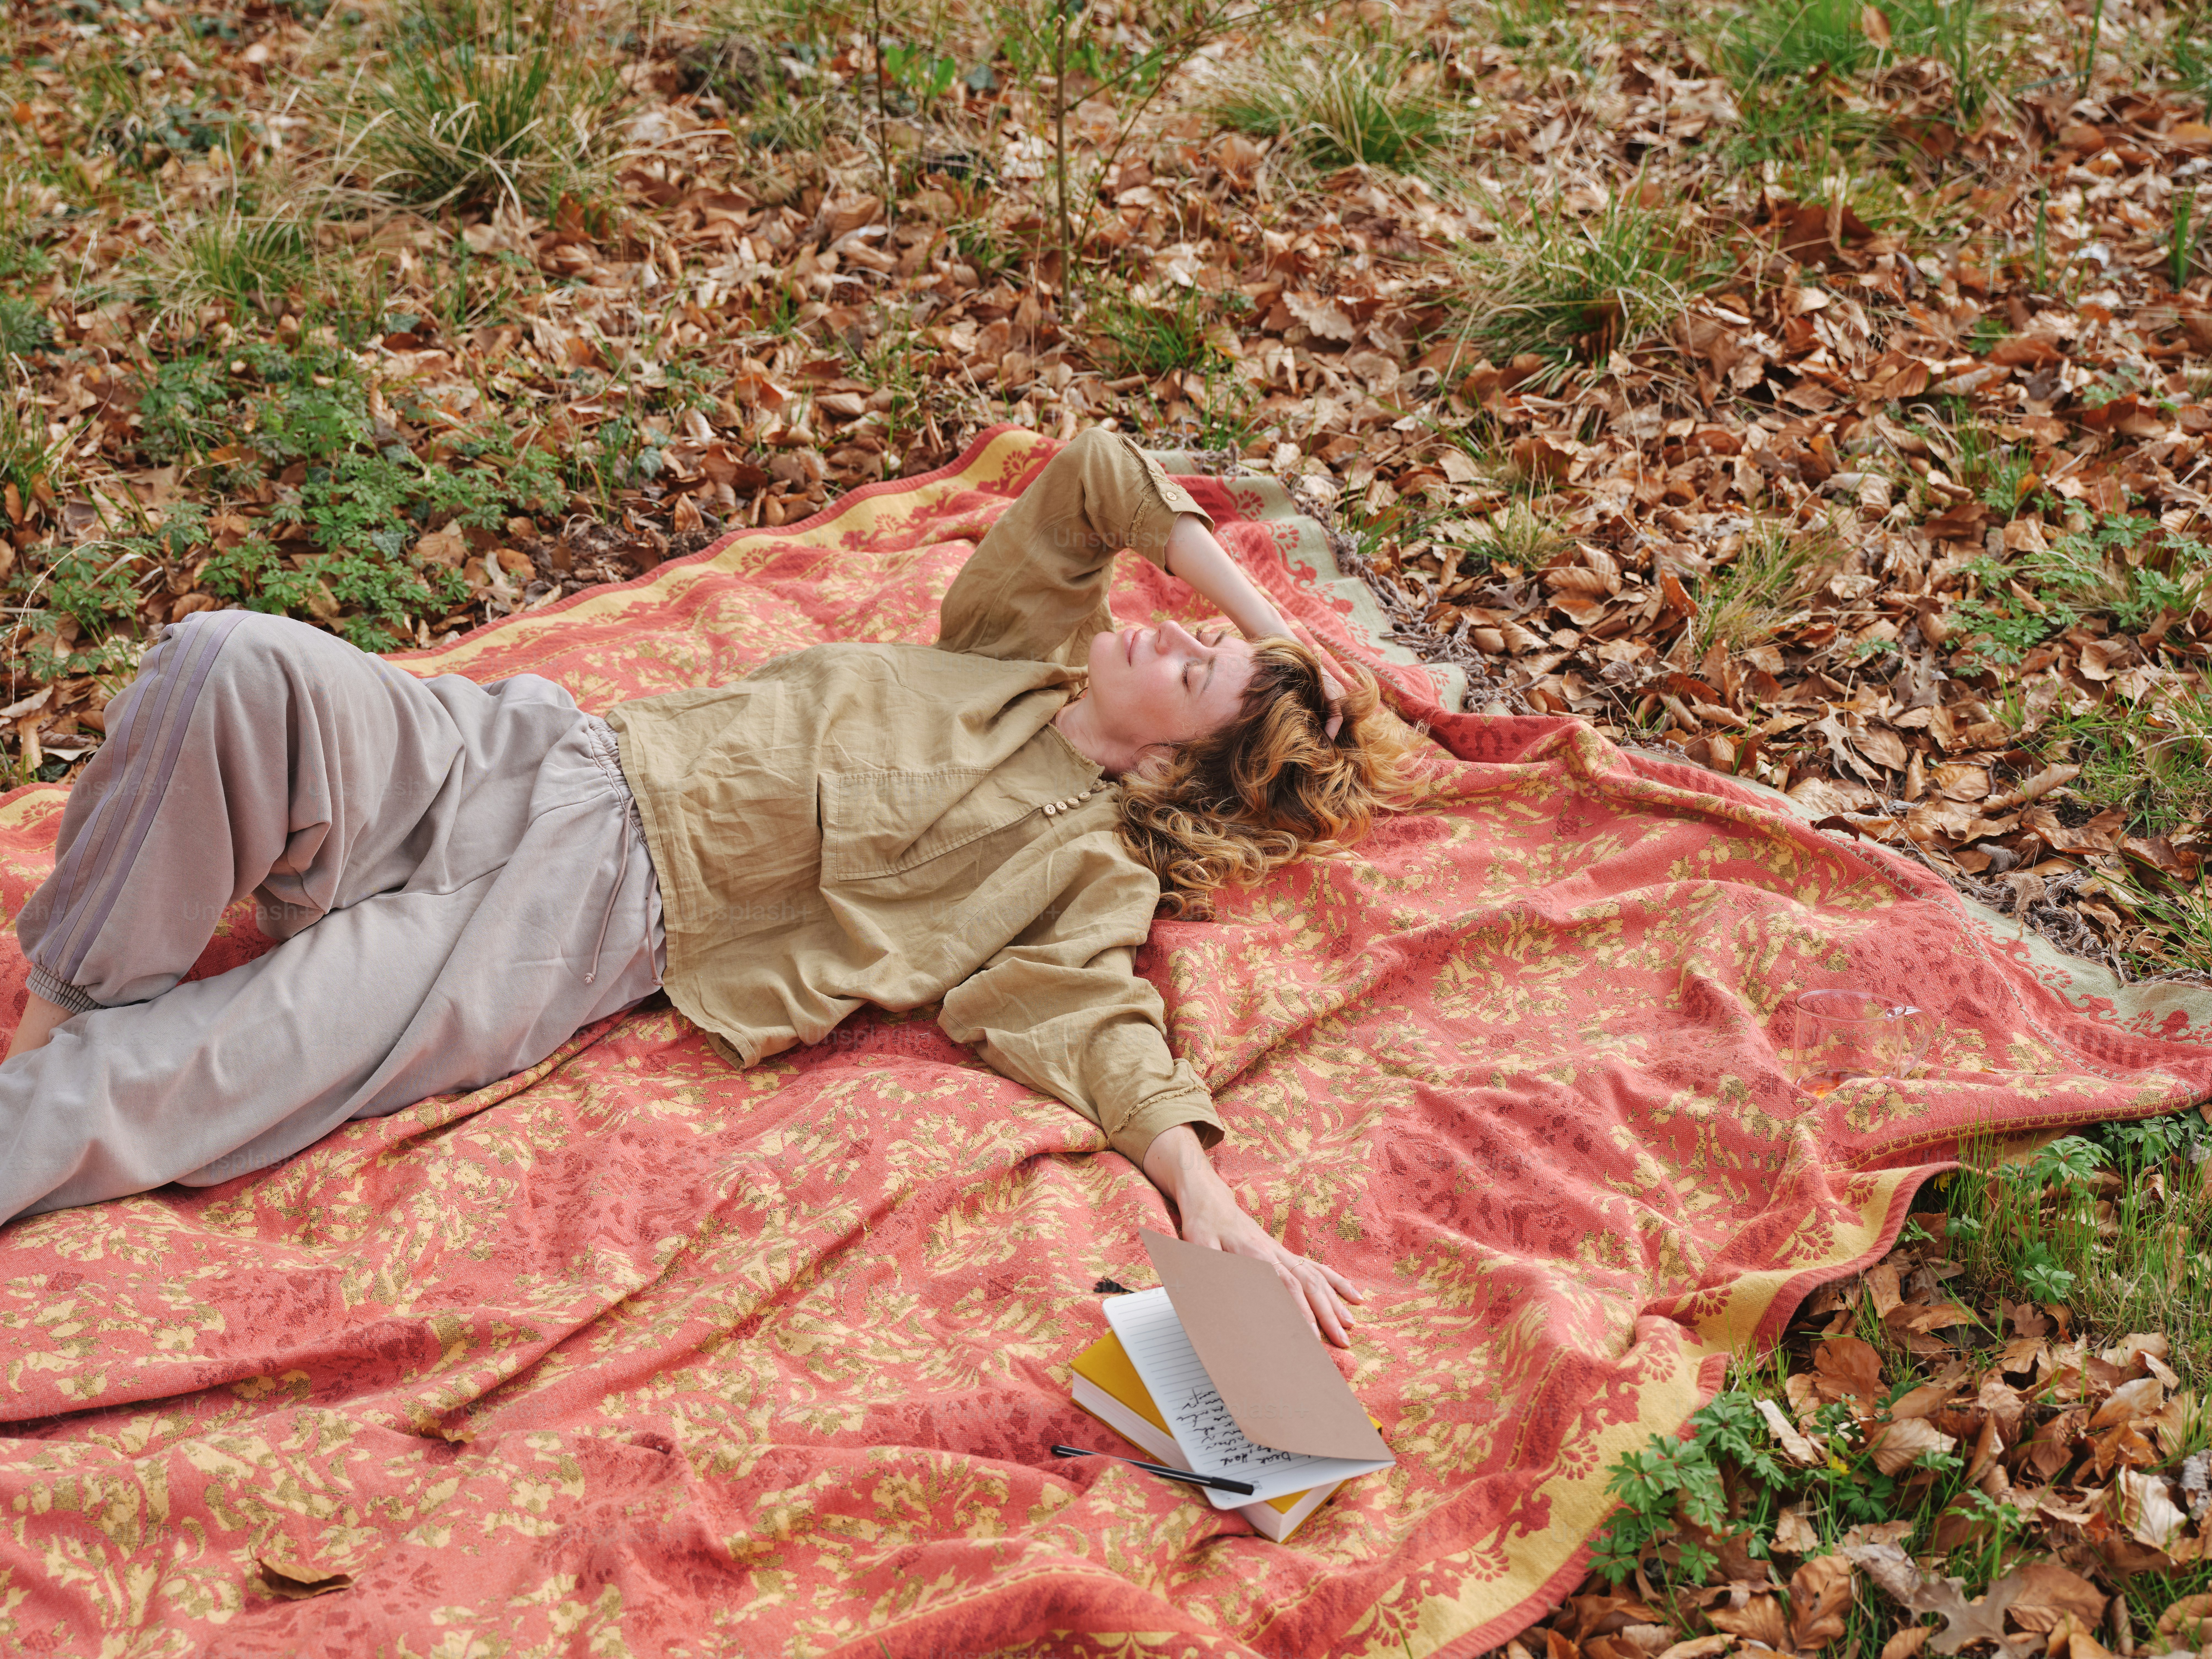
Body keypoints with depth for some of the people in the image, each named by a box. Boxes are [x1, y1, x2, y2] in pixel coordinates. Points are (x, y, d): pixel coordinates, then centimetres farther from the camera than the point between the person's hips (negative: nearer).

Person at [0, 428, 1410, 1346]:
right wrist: (1267, 619, 20)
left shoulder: (1086, 865, 2)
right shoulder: (1024, 659, 19)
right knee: (236, 665, -23)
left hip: (597, 919, -5)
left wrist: (1207, 1198, -31)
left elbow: (1101, 1025, -13)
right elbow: (1095, 475, 21)